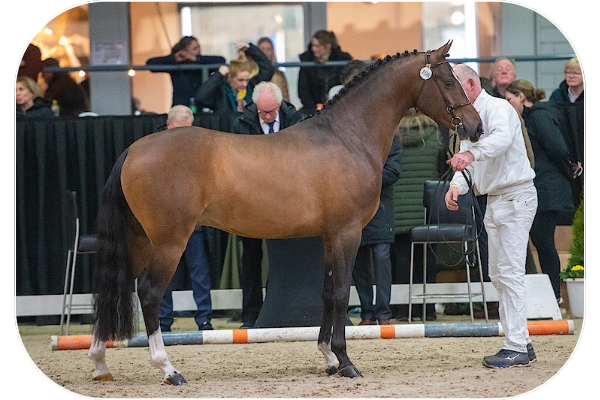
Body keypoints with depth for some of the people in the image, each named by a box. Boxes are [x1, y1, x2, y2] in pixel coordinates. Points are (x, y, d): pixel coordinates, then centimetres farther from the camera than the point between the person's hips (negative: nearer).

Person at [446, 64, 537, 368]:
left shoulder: (496, 108, -13)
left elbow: (502, 137, -36)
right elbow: (464, 165, 12)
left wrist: (471, 154, -54)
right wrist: (456, 186, -10)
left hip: (515, 197, -10)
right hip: (494, 202, 10)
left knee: (510, 271, -13)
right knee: (498, 274, 11)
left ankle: (517, 348, -14)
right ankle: (520, 342, 16)